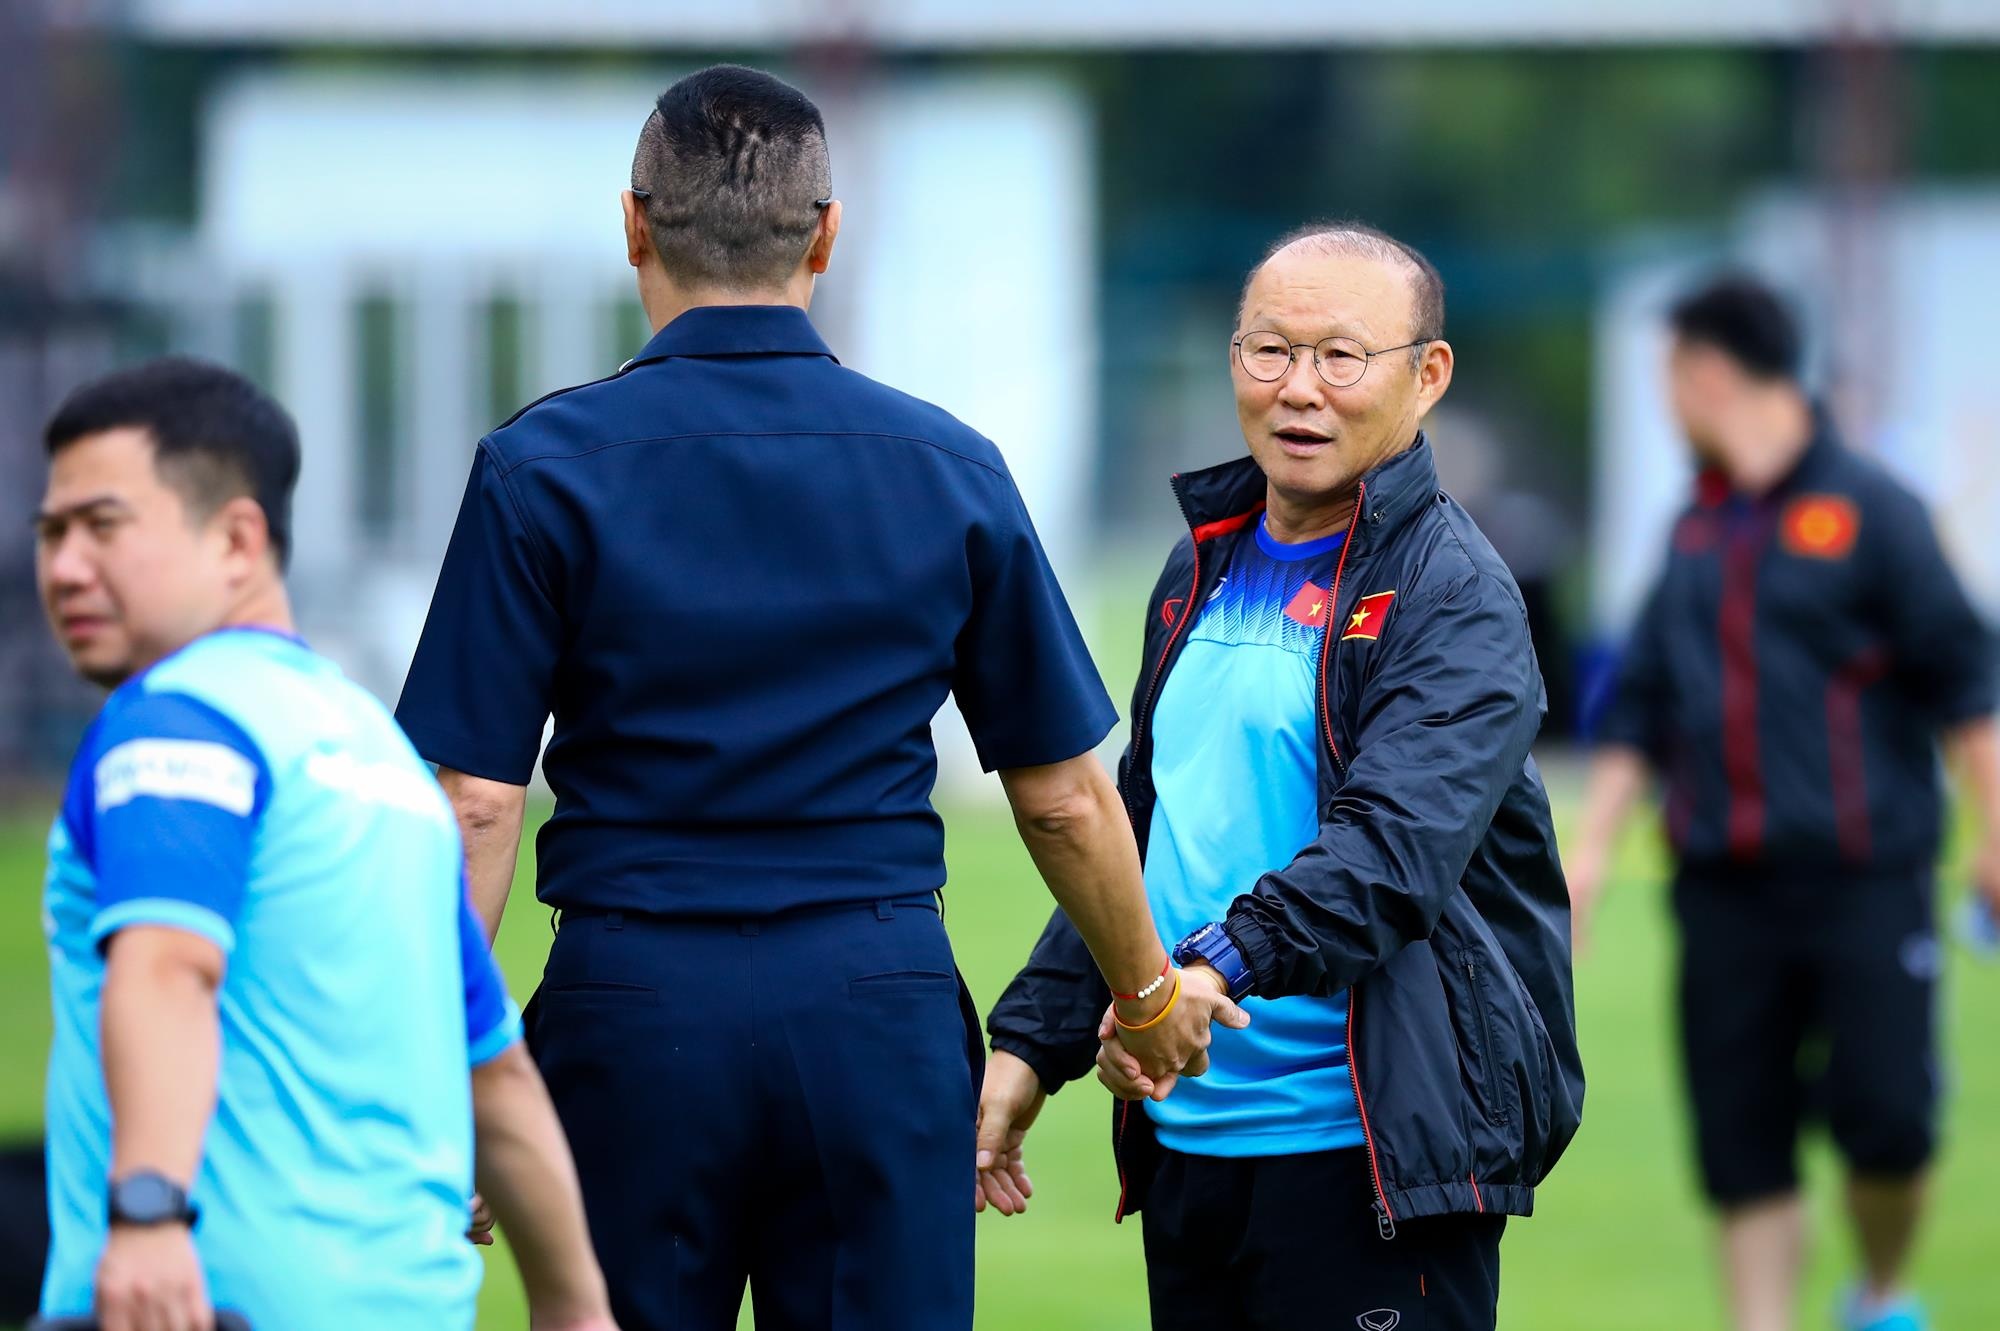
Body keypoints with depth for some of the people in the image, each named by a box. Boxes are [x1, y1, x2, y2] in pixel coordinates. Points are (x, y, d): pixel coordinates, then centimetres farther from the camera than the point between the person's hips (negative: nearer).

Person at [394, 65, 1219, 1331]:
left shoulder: (543, 468, -3)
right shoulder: (949, 469, 4)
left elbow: (478, 801, -6)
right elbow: (1063, 797, 9)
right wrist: (1150, 995, 25)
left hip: (634, 1001, -1)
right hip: (882, 1005, 2)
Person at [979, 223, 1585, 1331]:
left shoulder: (1454, 595, -8)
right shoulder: (1204, 570, 16)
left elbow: (1395, 843, -24)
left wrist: (1223, 964, -38)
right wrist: (1032, 1039, 19)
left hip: (1371, 1152, -7)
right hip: (1186, 1137, 7)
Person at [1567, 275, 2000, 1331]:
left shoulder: (1866, 508, -2)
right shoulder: (1695, 532, 14)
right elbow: (1640, 707, 19)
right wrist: (1591, 847, 12)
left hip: (1862, 879, -5)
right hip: (1724, 885, 5)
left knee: (1885, 1118, -8)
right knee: (1742, 1146, 0)